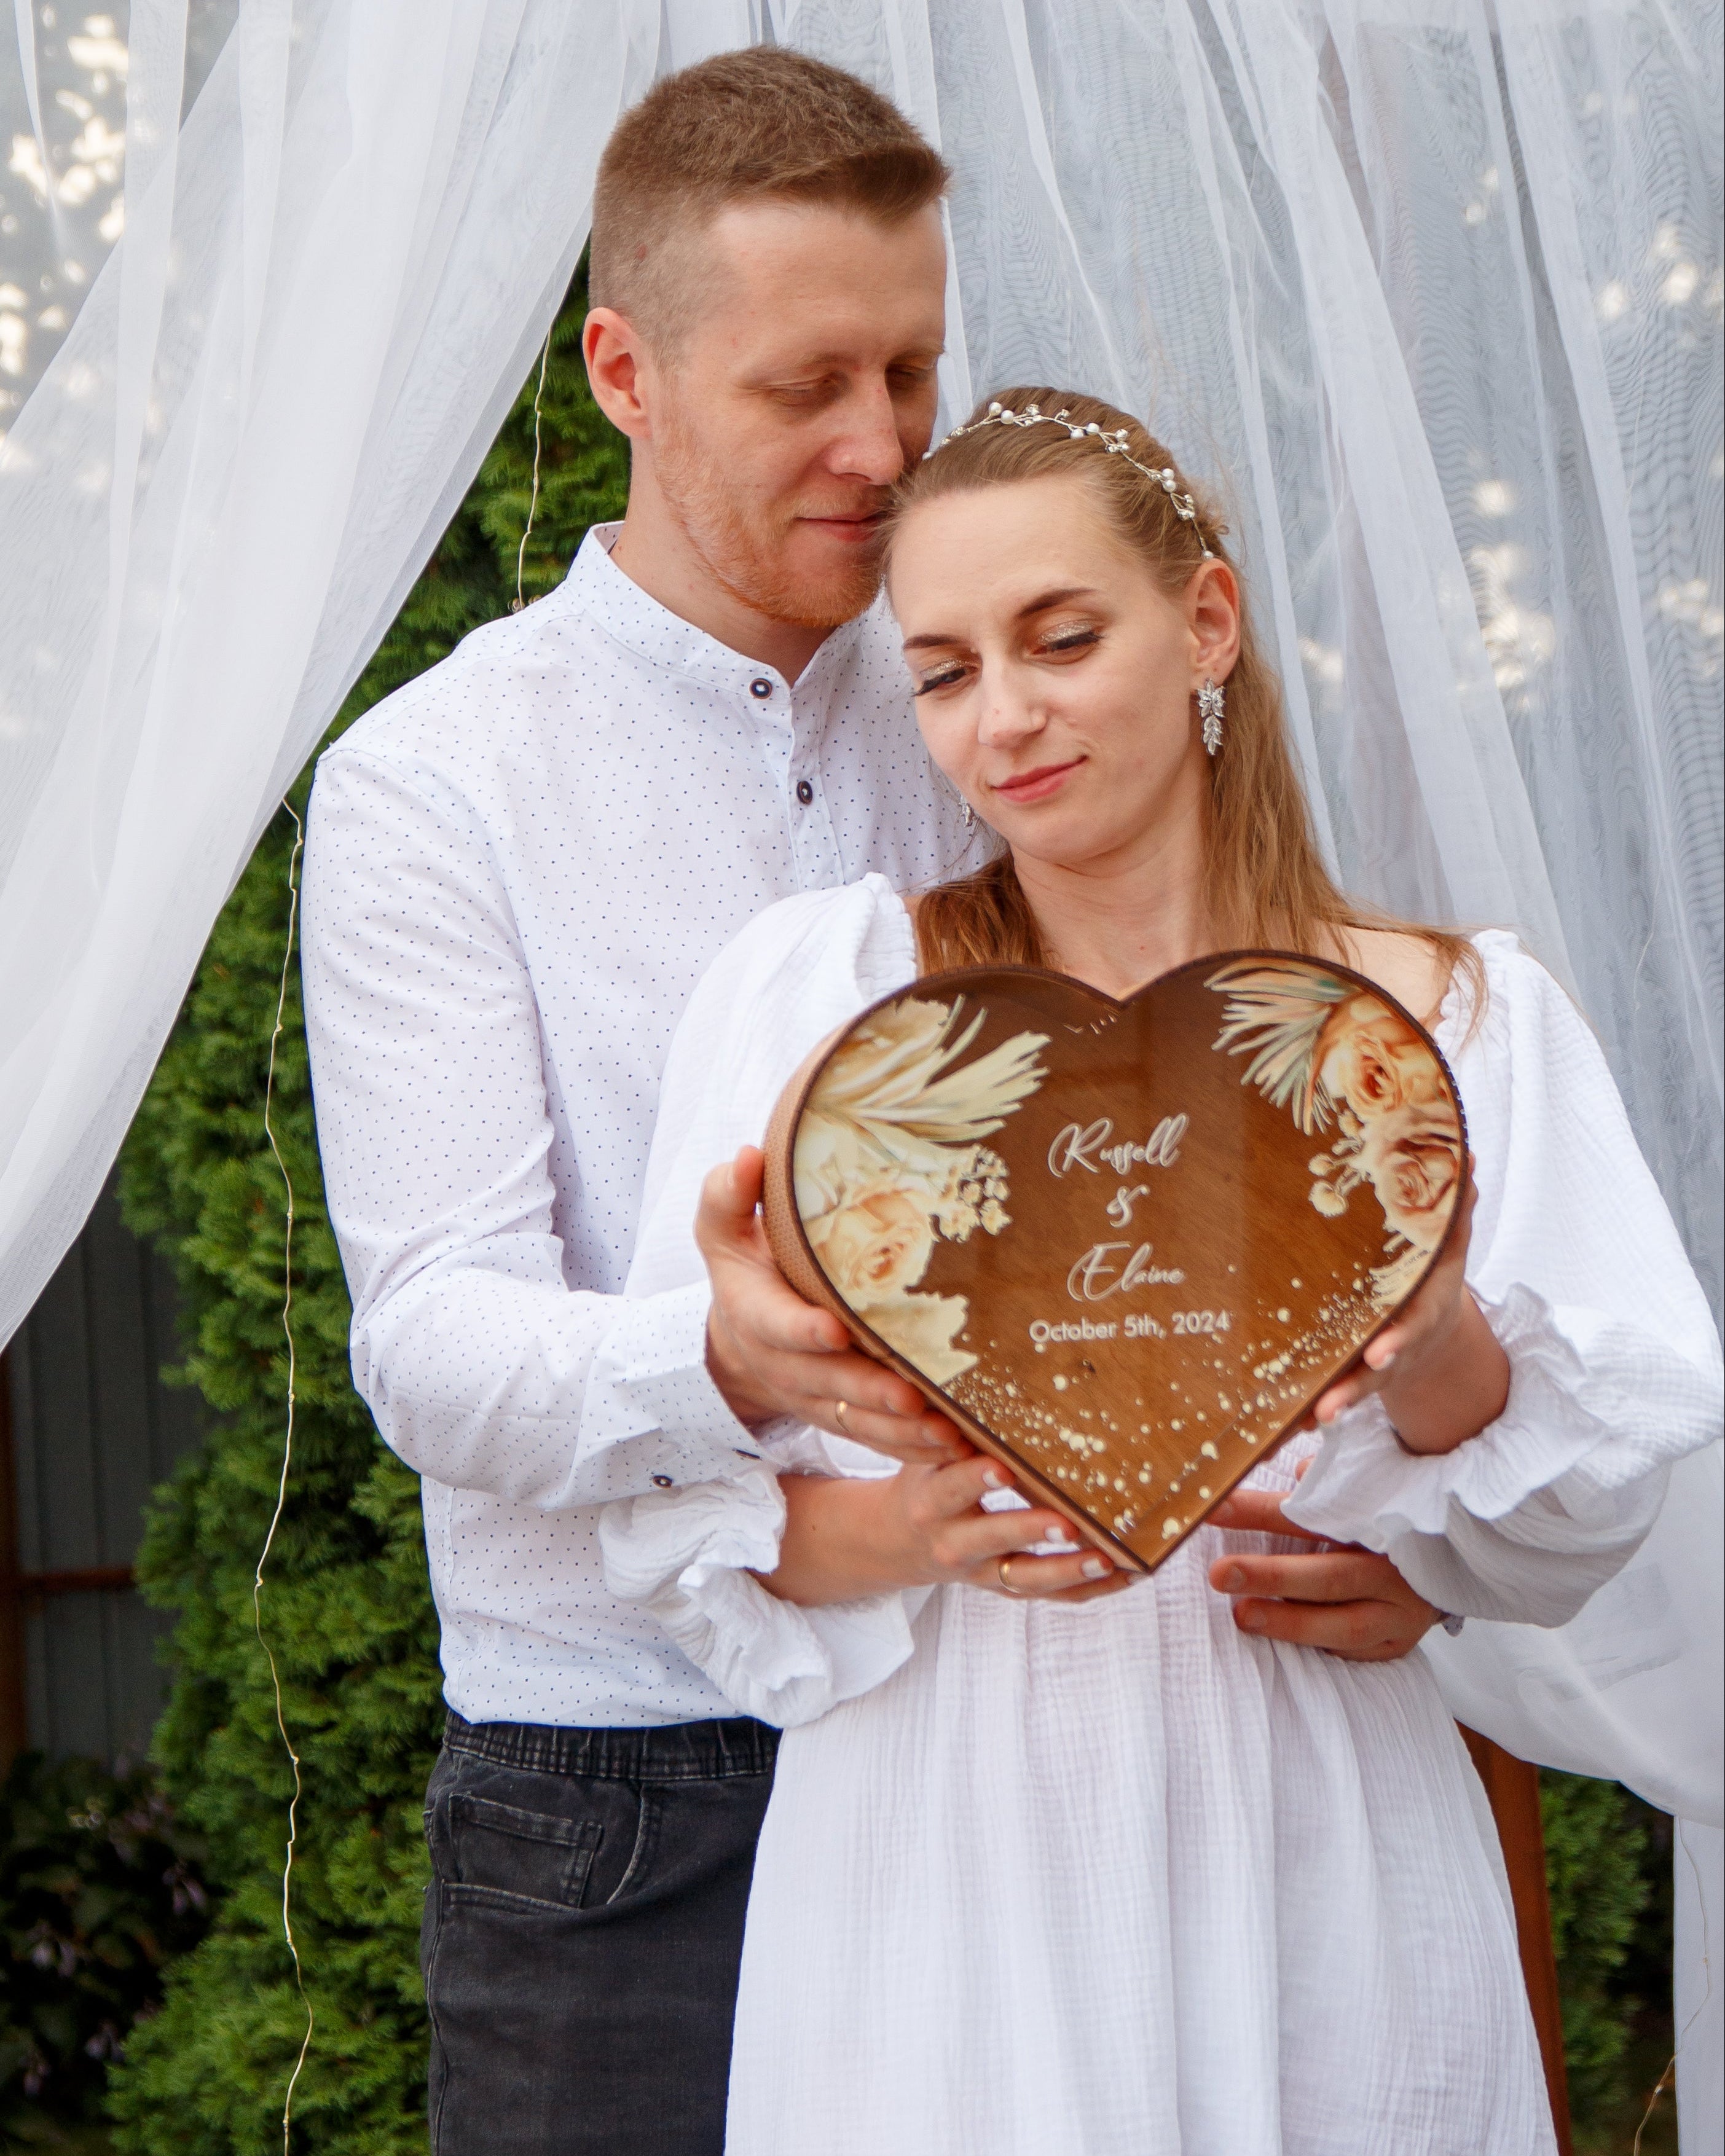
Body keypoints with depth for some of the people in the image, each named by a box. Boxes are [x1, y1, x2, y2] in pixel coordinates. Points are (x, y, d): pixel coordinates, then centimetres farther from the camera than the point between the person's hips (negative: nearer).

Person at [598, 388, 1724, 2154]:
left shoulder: (1462, 1017, 6)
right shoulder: (815, 985, 5)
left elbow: (1573, 1540, 0)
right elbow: (675, 1510, 0)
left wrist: (1447, 1375, -20)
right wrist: (901, 1532, -19)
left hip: (1314, 1884, 1)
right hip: (938, 1890, 0)